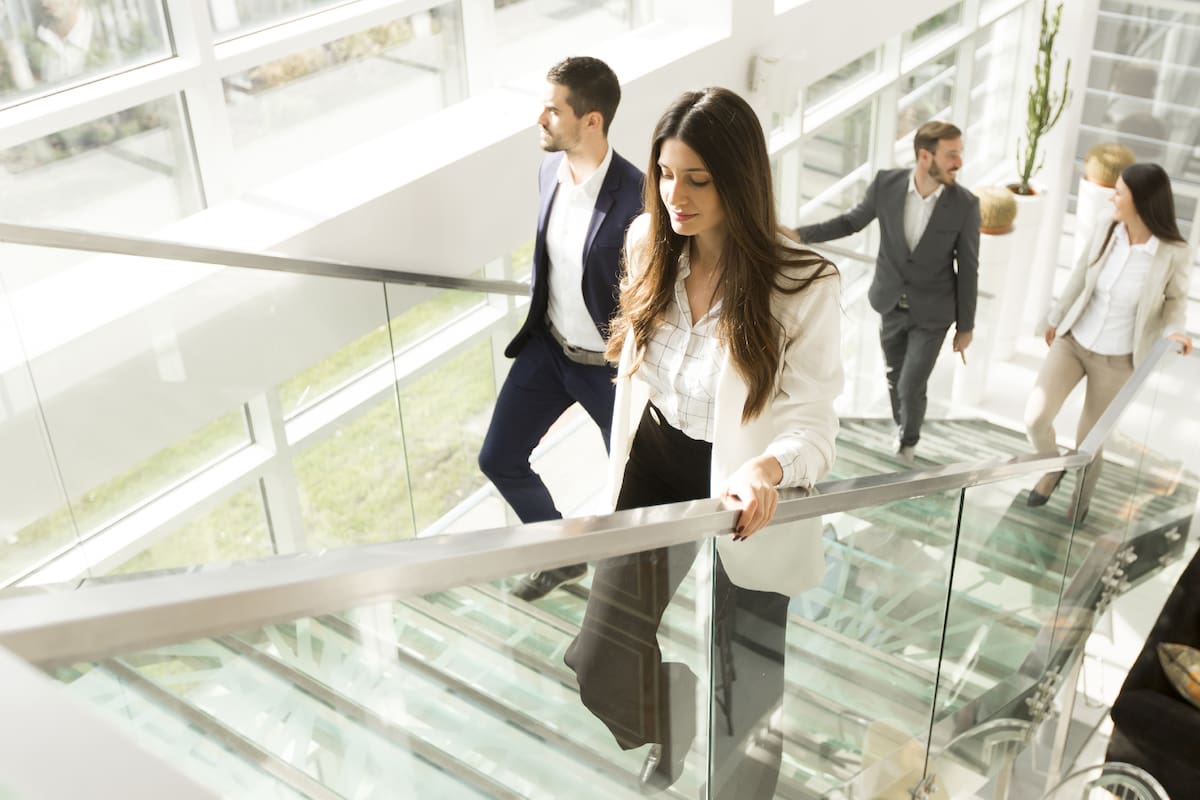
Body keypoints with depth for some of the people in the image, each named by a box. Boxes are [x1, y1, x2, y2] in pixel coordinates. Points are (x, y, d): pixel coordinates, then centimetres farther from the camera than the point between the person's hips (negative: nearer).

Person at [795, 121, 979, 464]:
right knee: (895, 376, 19)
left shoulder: (965, 205, -19)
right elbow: (852, 221, 2)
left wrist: (965, 326, -4)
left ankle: (908, 442, 30)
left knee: (911, 386, -1)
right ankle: (901, 426, 48)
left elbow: (967, 269, -10)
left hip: (932, 312, -2)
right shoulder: (886, 183, -15)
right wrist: (800, 234, -7)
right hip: (891, 304, 3)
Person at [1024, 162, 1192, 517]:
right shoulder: (1107, 235, -13)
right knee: (1035, 417, -13)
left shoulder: (1175, 254, -21)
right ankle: (1052, 469, 22)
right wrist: (1055, 319, 19)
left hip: (1116, 361, -2)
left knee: (1088, 441, 9)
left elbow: (1175, 299, -2)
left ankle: (1079, 501, 42)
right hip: (1072, 342, 3)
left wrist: (1175, 330, -25)